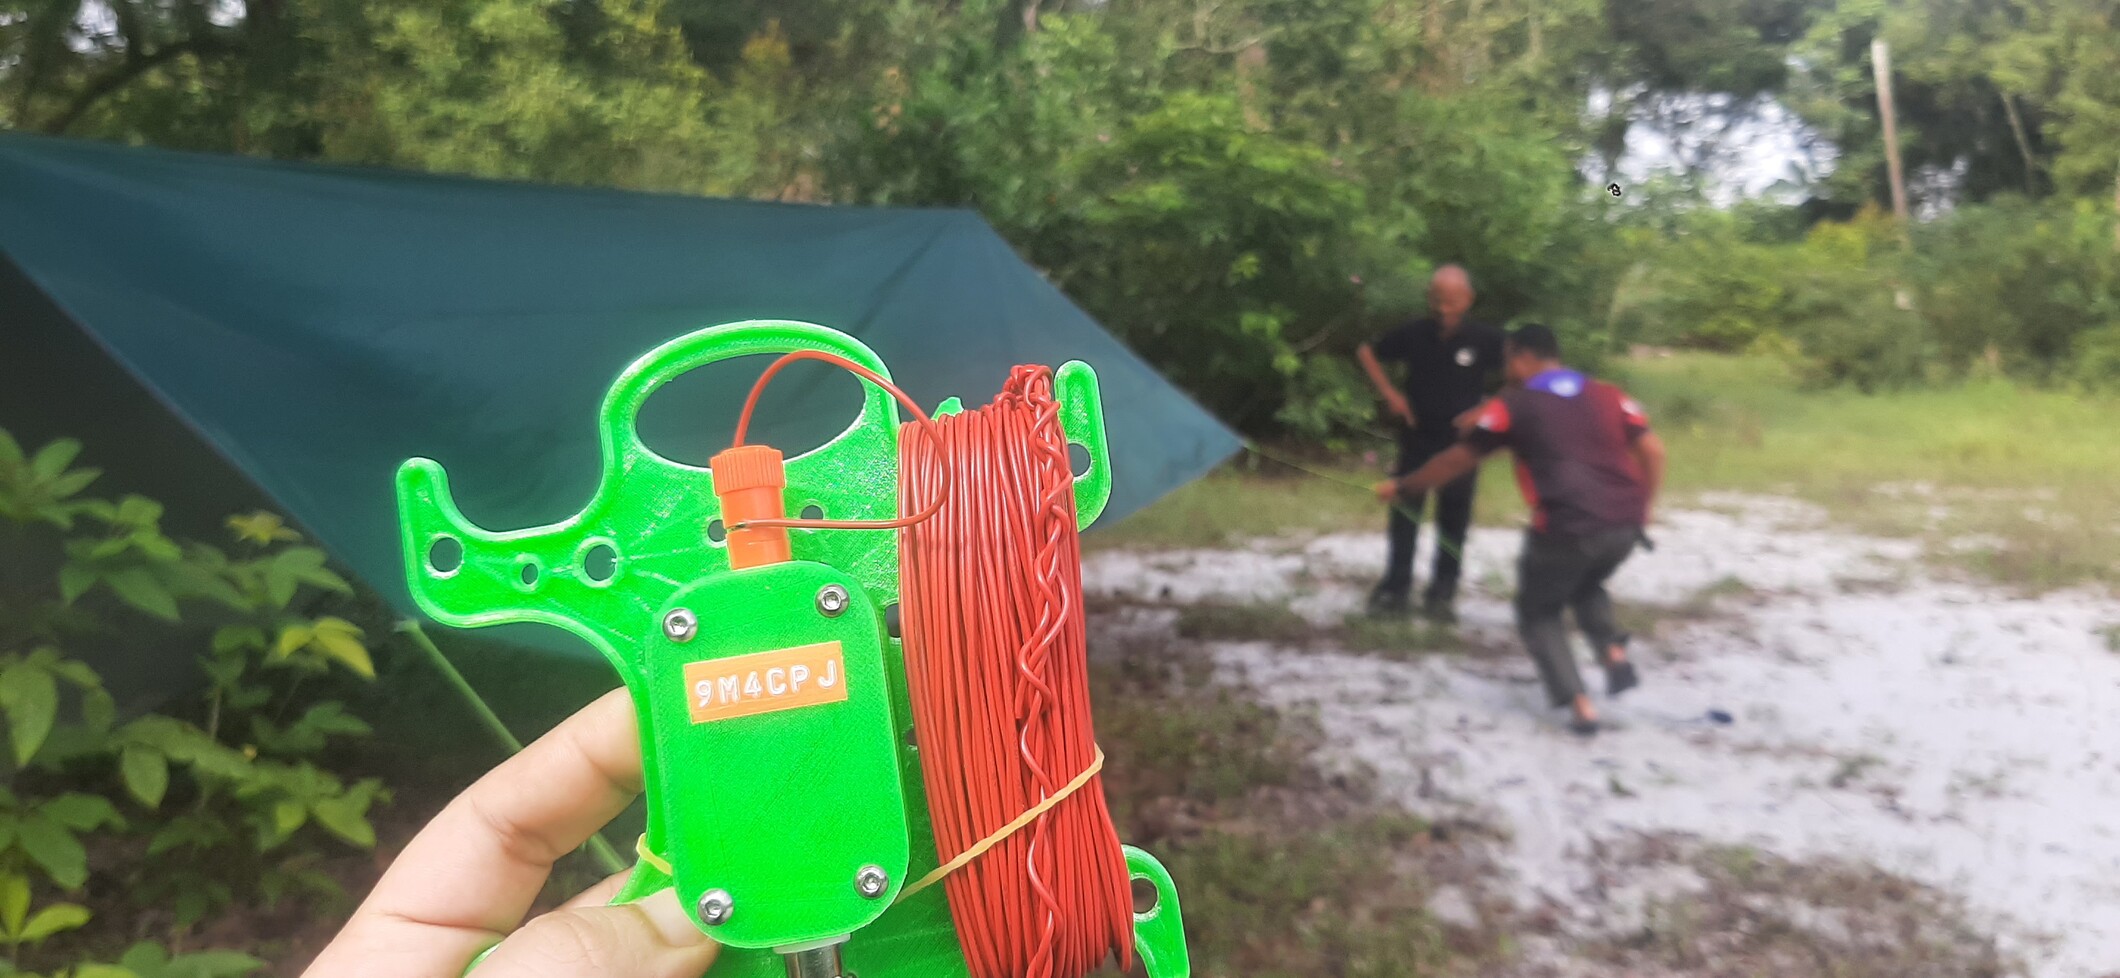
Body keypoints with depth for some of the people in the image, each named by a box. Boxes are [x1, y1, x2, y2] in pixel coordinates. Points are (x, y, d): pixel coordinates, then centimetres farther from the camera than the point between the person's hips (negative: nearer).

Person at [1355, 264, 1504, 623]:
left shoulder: (1486, 339, -14)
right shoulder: (1414, 333, -9)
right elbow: (1368, 353, 6)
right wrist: (1390, 393, -4)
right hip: (1416, 438, 1)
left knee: (1454, 520, 7)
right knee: (1404, 513, 5)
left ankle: (1441, 594, 18)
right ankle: (1394, 588, 15)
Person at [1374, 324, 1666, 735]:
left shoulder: (1514, 405, 3)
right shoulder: (1607, 395, 15)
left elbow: (1458, 460, 7)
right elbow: (1653, 449, 9)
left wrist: (1402, 486, 19)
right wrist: (1644, 507, 18)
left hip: (1567, 529, -5)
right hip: (1626, 524, 6)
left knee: (1539, 613, 17)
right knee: (1586, 586, 35)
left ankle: (1581, 707, 6)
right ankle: (1615, 656, 13)